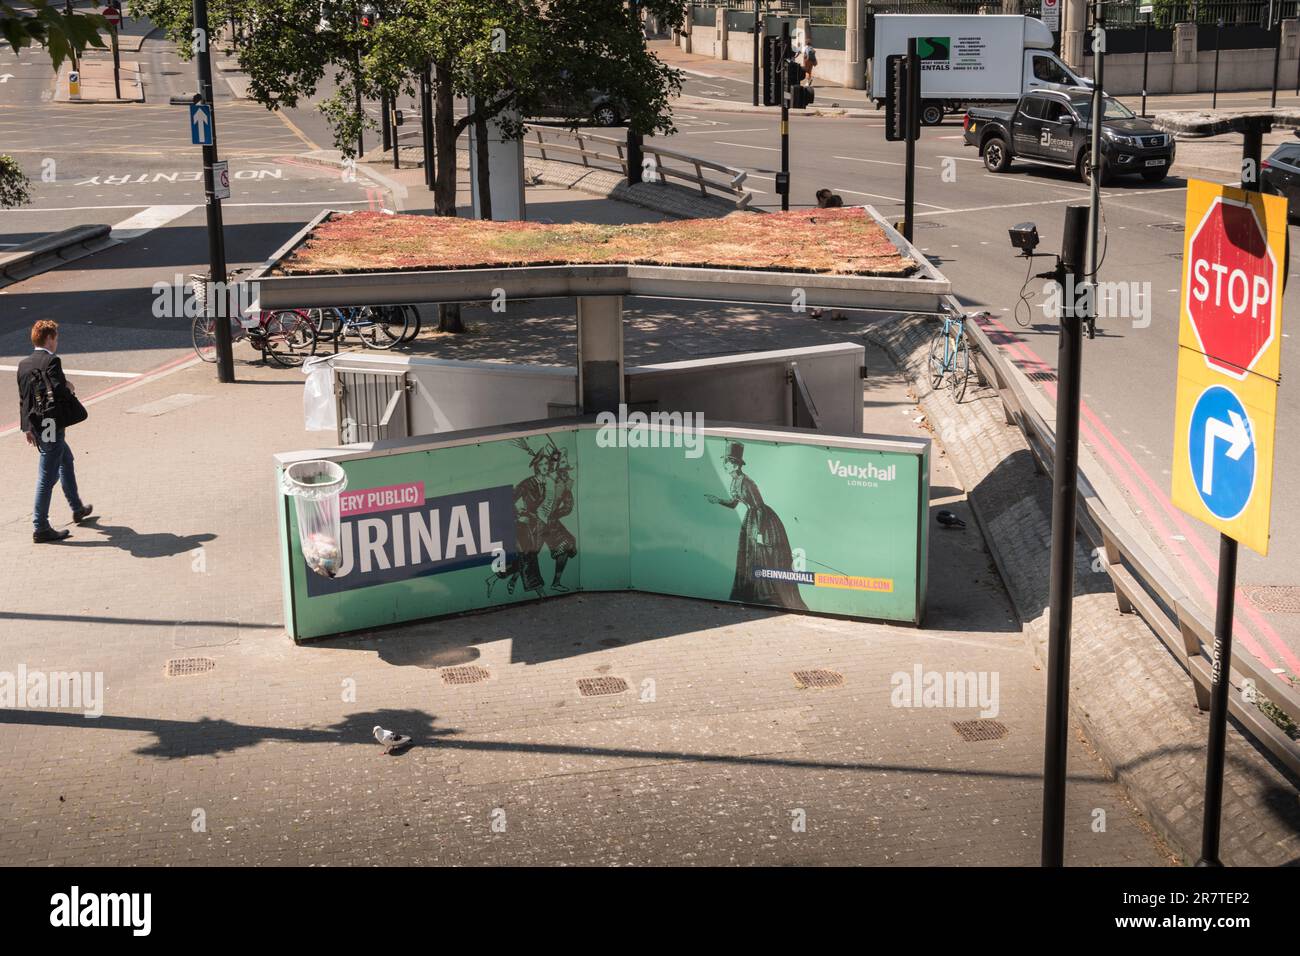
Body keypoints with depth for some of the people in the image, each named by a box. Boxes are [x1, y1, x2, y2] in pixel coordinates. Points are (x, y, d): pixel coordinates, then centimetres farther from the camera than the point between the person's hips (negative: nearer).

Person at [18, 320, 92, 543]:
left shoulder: (23, 364, 8)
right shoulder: (51, 361, -17)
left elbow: (23, 398, 12)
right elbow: (59, 391, -28)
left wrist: (27, 427, 18)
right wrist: (70, 389, -6)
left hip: (36, 426, 9)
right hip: (52, 426, -9)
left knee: (66, 461, 28)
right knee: (47, 476, -3)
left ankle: (77, 509, 41)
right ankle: (40, 528, 1)